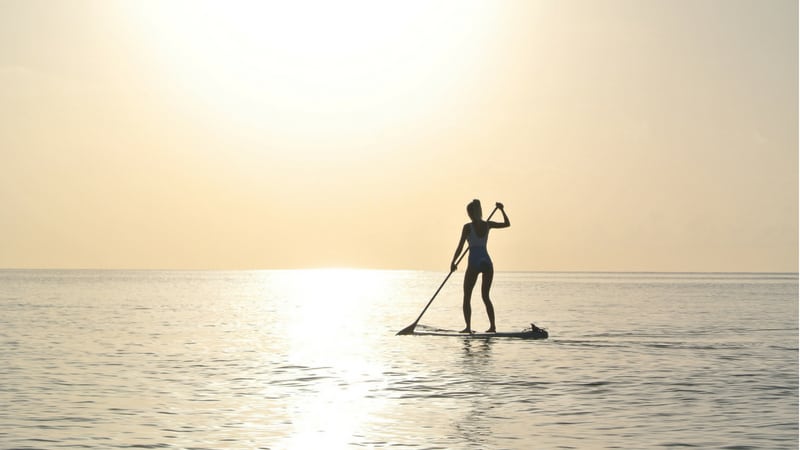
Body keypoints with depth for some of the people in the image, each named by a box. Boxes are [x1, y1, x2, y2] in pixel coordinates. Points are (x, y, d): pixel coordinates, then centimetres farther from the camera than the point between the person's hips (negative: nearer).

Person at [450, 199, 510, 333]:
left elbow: (460, 247, -7)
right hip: (487, 262, 5)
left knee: (467, 297, 5)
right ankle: (492, 326, 6)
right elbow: (507, 224, 19)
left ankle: (468, 327, -5)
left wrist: (453, 263, 2)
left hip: (474, 262, -5)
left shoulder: (468, 227, -7)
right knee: (485, 296, 15)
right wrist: (502, 210, 26)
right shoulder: (487, 225, 5)